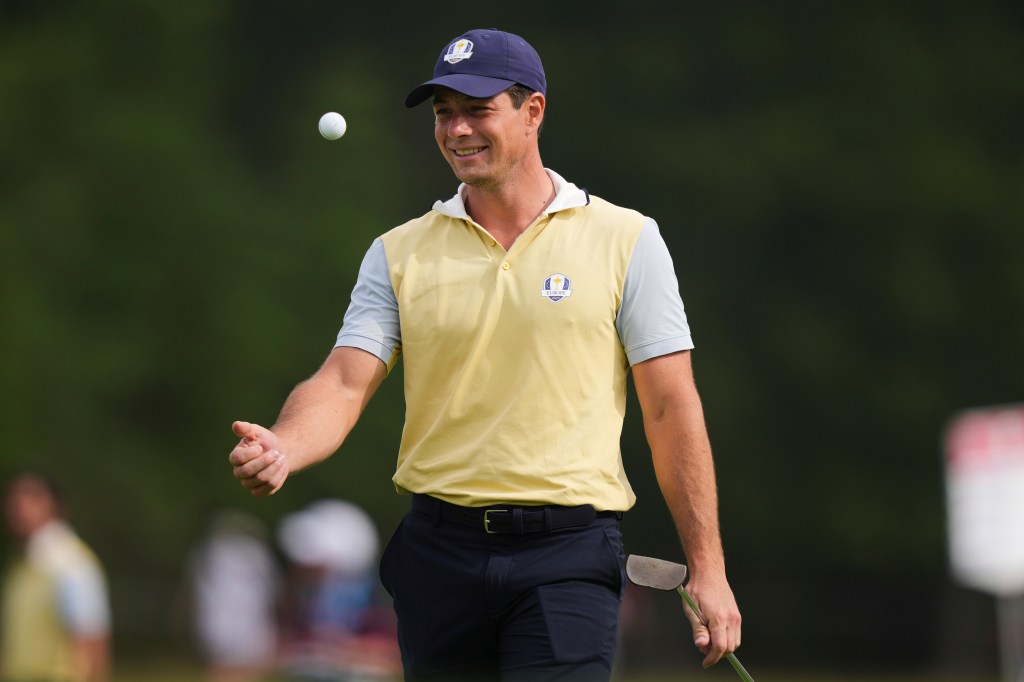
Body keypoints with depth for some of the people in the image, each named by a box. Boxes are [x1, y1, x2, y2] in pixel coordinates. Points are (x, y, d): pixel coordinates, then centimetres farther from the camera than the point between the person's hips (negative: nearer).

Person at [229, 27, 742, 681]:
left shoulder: (625, 239, 2)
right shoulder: (399, 252, 8)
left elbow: (672, 408, 1)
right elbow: (345, 382, -1)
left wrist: (707, 567, -3)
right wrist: (281, 448, -24)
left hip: (568, 556, -3)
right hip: (439, 548, 3)